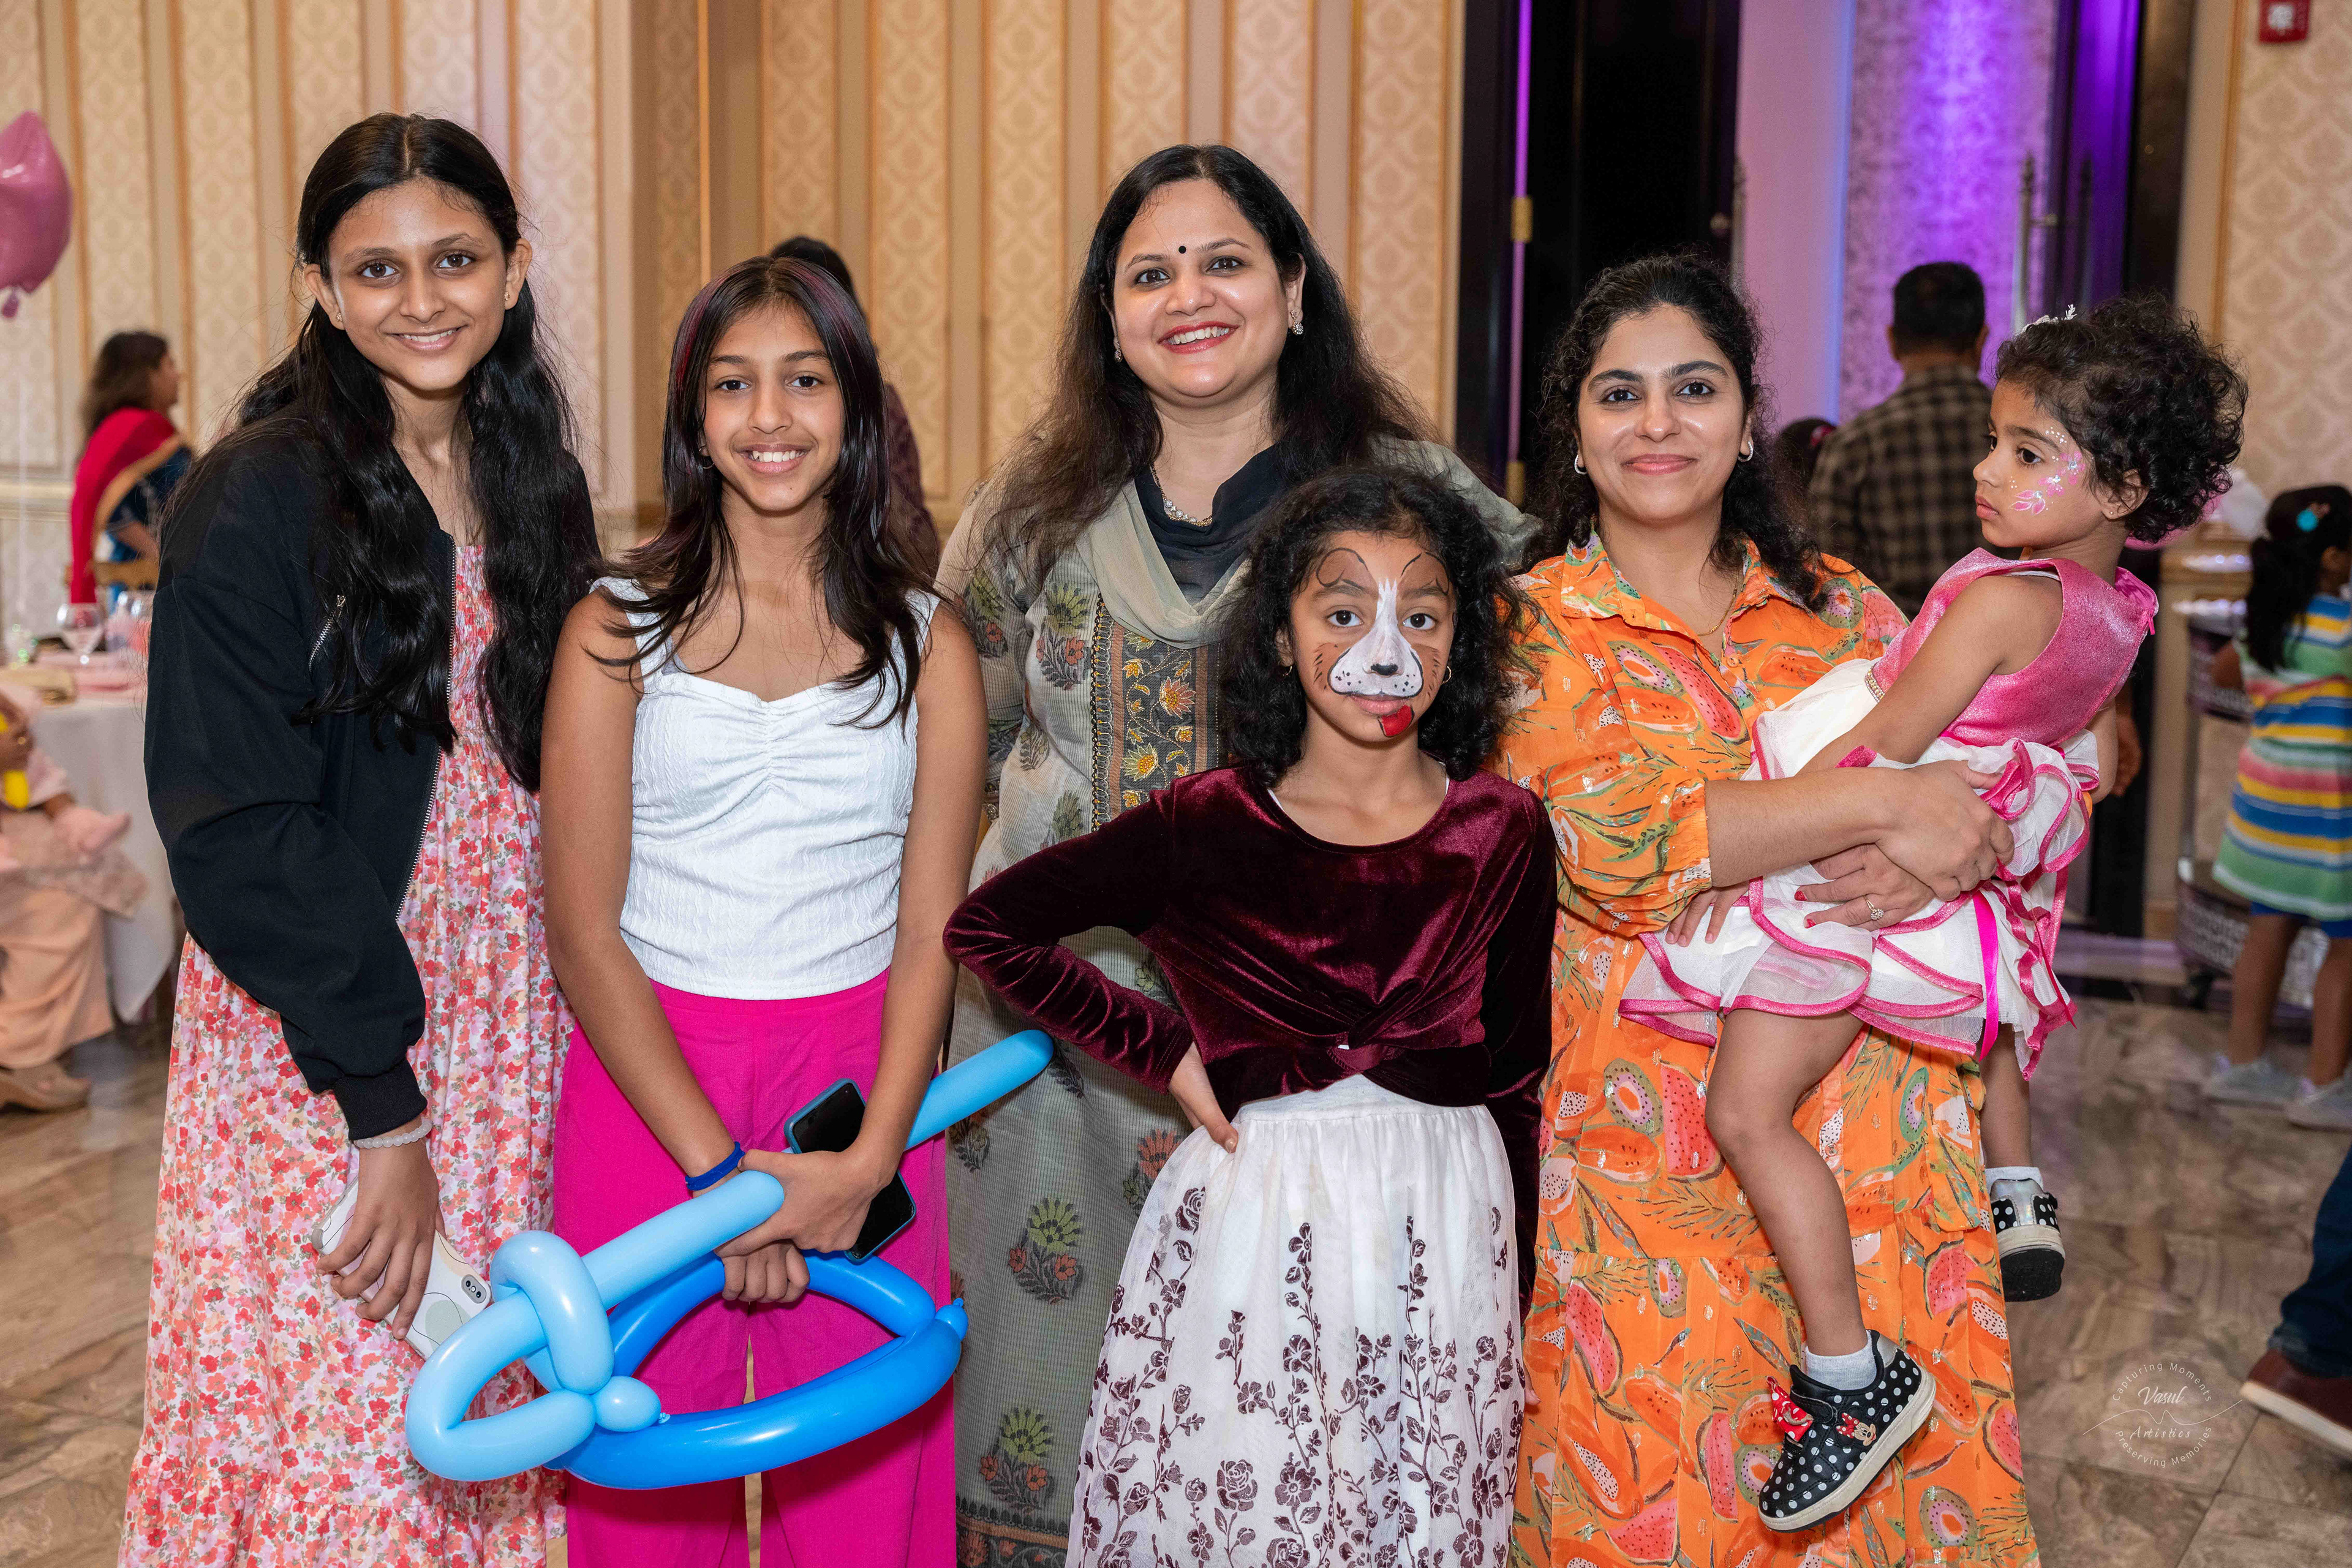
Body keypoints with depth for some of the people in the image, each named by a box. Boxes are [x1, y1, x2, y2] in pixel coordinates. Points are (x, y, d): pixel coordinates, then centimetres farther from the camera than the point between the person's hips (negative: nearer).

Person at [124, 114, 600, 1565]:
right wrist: (381, 1108, -15)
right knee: (343, 1427, 1)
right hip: (314, 1043, -5)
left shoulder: (533, 484, 8)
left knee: (490, 1408, 11)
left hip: (503, 1020, 5)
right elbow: (237, 836, -14)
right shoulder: (253, 504, -11)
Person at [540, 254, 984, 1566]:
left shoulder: (927, 644, 5)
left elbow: (931, 929, 1)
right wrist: (718, 1164, -12)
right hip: (649, 1077, 0)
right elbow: (584, 928, -4)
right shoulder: (620, 631, 1)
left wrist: (869, 1155, -12)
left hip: (864, 1094, 1)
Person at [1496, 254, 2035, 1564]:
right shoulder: (1534, 630, -1)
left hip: (1869, 1145, 4)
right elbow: (1607, 835, -17)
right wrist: (1877, 799, -18)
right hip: (1647, 1153, -3)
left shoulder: (1835, 605, 10)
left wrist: (1940, 857, -15)